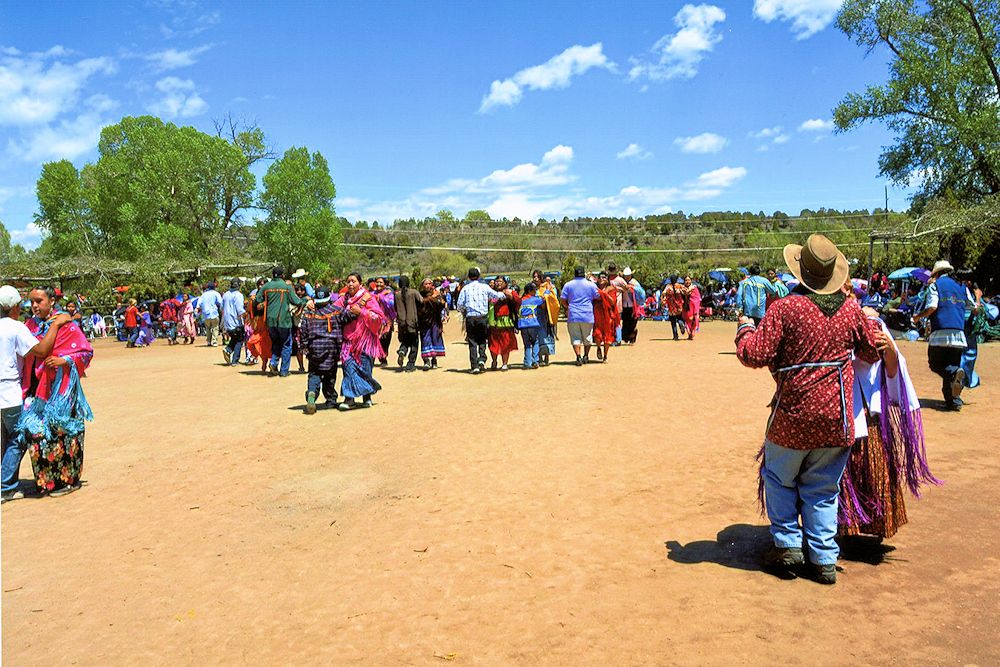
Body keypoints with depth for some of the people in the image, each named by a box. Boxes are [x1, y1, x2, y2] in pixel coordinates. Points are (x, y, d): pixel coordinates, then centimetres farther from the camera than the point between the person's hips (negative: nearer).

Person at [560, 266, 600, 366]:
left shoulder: (568, 285, 2)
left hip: (573, 316, 0)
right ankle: (586, 356, 21)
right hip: (587, 316, 0)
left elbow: (563, 299, 2)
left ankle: (578, 357, -5)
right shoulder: (591, 285, 1)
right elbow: (598, 297, 5)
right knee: (587, 337, 16)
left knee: (575, 338, 3)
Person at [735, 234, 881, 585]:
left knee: (780, 478, 18)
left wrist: (745, 328, 5)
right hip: (837, 417, 4)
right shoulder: (851, 309, 1)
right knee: (823, 489, 14)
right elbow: (873, 352, 14)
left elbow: (754, 355, -14)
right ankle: (824, 559, 17)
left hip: (793, 415, -4)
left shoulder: (784, 309, -13)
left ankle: (788, 545, 17)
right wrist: (869, 320, 31)